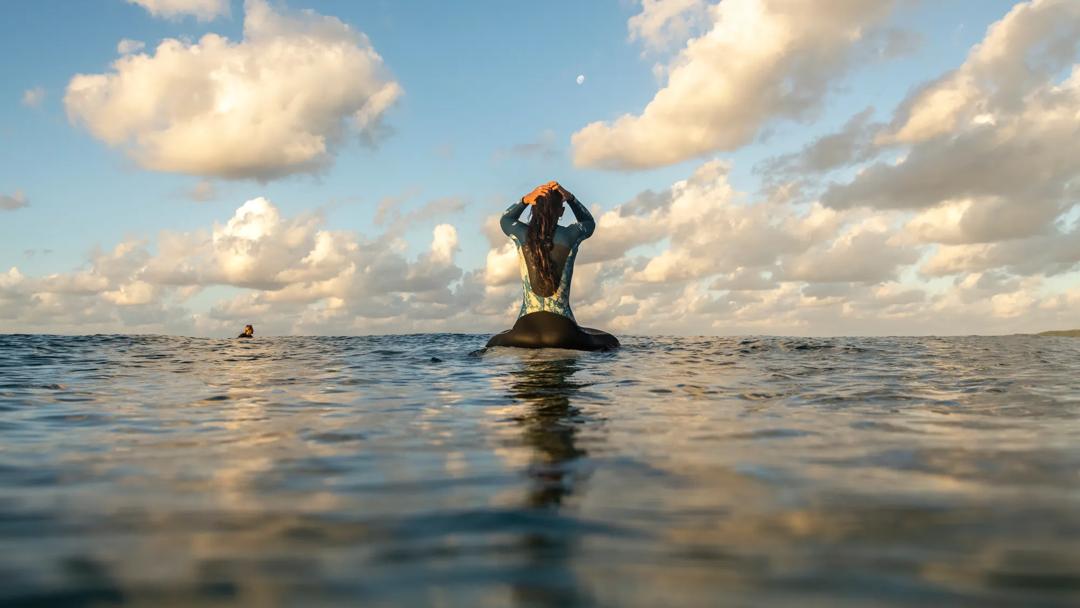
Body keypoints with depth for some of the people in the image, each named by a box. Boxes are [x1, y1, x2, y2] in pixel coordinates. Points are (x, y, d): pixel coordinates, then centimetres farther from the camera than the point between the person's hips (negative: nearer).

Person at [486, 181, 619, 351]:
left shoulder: (522, 235, 0)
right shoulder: (571, 235, -2)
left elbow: (505, 219, 26)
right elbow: (589, 221, 25)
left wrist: (525, 200, 9)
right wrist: (570, 197, 11)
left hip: (526, 330, 2)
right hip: (562, 332, -2)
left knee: (493, 343, 34)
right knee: (610, 343, 22)